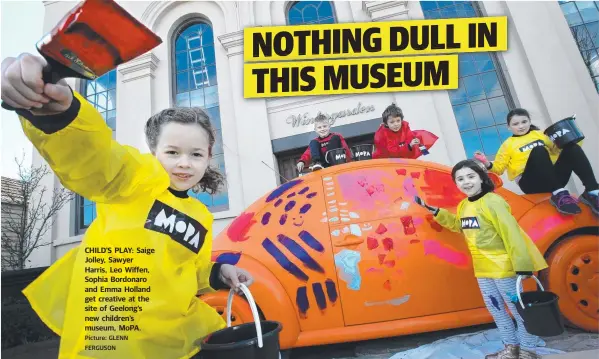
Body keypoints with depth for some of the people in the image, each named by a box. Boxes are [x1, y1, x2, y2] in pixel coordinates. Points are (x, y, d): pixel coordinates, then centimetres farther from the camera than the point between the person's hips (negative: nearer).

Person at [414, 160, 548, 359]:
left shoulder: (492, 201, -19)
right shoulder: (463, 206, 5)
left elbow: (512, 234, -22)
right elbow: (458, 225, 24)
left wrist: (523, 266, -24)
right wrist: (435, 211, 16)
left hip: (504, 267, -8)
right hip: (483, 269, 8)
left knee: (518, 309, 7)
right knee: (495, 309, 20)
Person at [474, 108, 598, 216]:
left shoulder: (540, 134, 23)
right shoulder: (508, 144, 12)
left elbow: (556, 150, 26)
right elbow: (498, 168, 5)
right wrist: (487, 164, -17)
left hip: (555, 176, 4)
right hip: (532, 184, -4)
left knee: (572, 147, -19)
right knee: (539, 151, -31)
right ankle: (558, 194, -39)